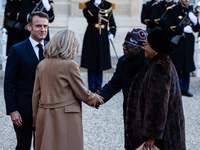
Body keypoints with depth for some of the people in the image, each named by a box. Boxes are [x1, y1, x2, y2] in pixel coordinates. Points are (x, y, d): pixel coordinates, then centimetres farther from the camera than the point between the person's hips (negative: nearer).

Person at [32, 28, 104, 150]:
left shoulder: (42, 65, 7)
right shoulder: (70, 65, -13)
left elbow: (36, 95, 10)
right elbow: (82, 93, -5)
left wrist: (36, 119, 18)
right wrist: (95, 99, 15)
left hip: (45, 117, 7)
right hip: (65, 117, -7)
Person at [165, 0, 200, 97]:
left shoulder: (192, 10, 11)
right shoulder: (172, 11, -3)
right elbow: (170, 27, -10)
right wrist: (183, 29, -17)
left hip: (189, 44, 4)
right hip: (177, 43, -4)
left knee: (187, 69, 8)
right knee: (177, 68, -2)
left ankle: (185, 89, 17)